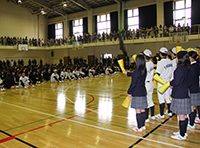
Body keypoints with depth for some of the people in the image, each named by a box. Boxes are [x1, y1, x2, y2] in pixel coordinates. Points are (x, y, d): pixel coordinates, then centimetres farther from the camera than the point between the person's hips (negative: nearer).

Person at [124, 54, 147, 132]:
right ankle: (143, 126, 25)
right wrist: (127, 73, 40)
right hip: (143, 93, 8)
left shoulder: (136, 71, -17)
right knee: (142, 110, 14)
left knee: (138, 111, 1)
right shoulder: (144, 71, 7)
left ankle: (139, 128, 10)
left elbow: (133, 83, -14)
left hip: (137, 94, -8)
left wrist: (129, 92, -2)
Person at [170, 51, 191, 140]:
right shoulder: (187, 68, 9)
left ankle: (182, 135, 11)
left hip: (179, 96, -9)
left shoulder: (180, 69, -19)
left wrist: (170, 83, -2)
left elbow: (176, 82, -21)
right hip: (185, 94, 9)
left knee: (181, 116, 1)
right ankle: (183, 132, 31)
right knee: (184, 115, 18)